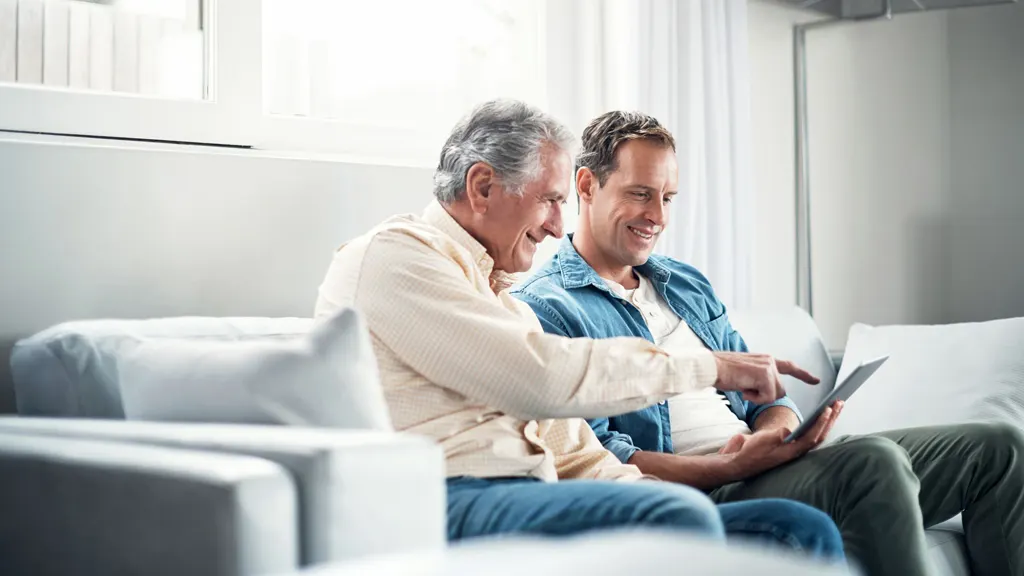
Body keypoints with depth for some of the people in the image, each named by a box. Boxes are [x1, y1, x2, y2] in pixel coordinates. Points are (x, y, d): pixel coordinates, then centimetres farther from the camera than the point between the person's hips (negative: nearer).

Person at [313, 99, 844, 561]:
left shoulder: (505, 305, 30)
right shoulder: (390, 256, 0)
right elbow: (542, 379, -13)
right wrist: (708, 367, -5)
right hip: (450, 505, -8)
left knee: (804, 530, -7)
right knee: (678, 518, -34)